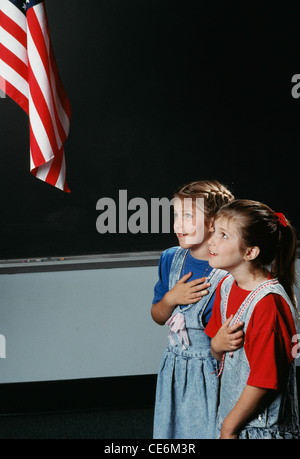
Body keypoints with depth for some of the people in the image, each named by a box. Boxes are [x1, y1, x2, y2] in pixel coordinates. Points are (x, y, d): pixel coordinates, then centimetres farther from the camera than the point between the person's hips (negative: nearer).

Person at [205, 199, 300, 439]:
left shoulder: (268, 302, -22)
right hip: (231, 415, 7)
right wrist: (217, 345, -9)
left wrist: (229, 428, -12)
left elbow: (264, 380, -20)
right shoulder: (226, 286, 4)